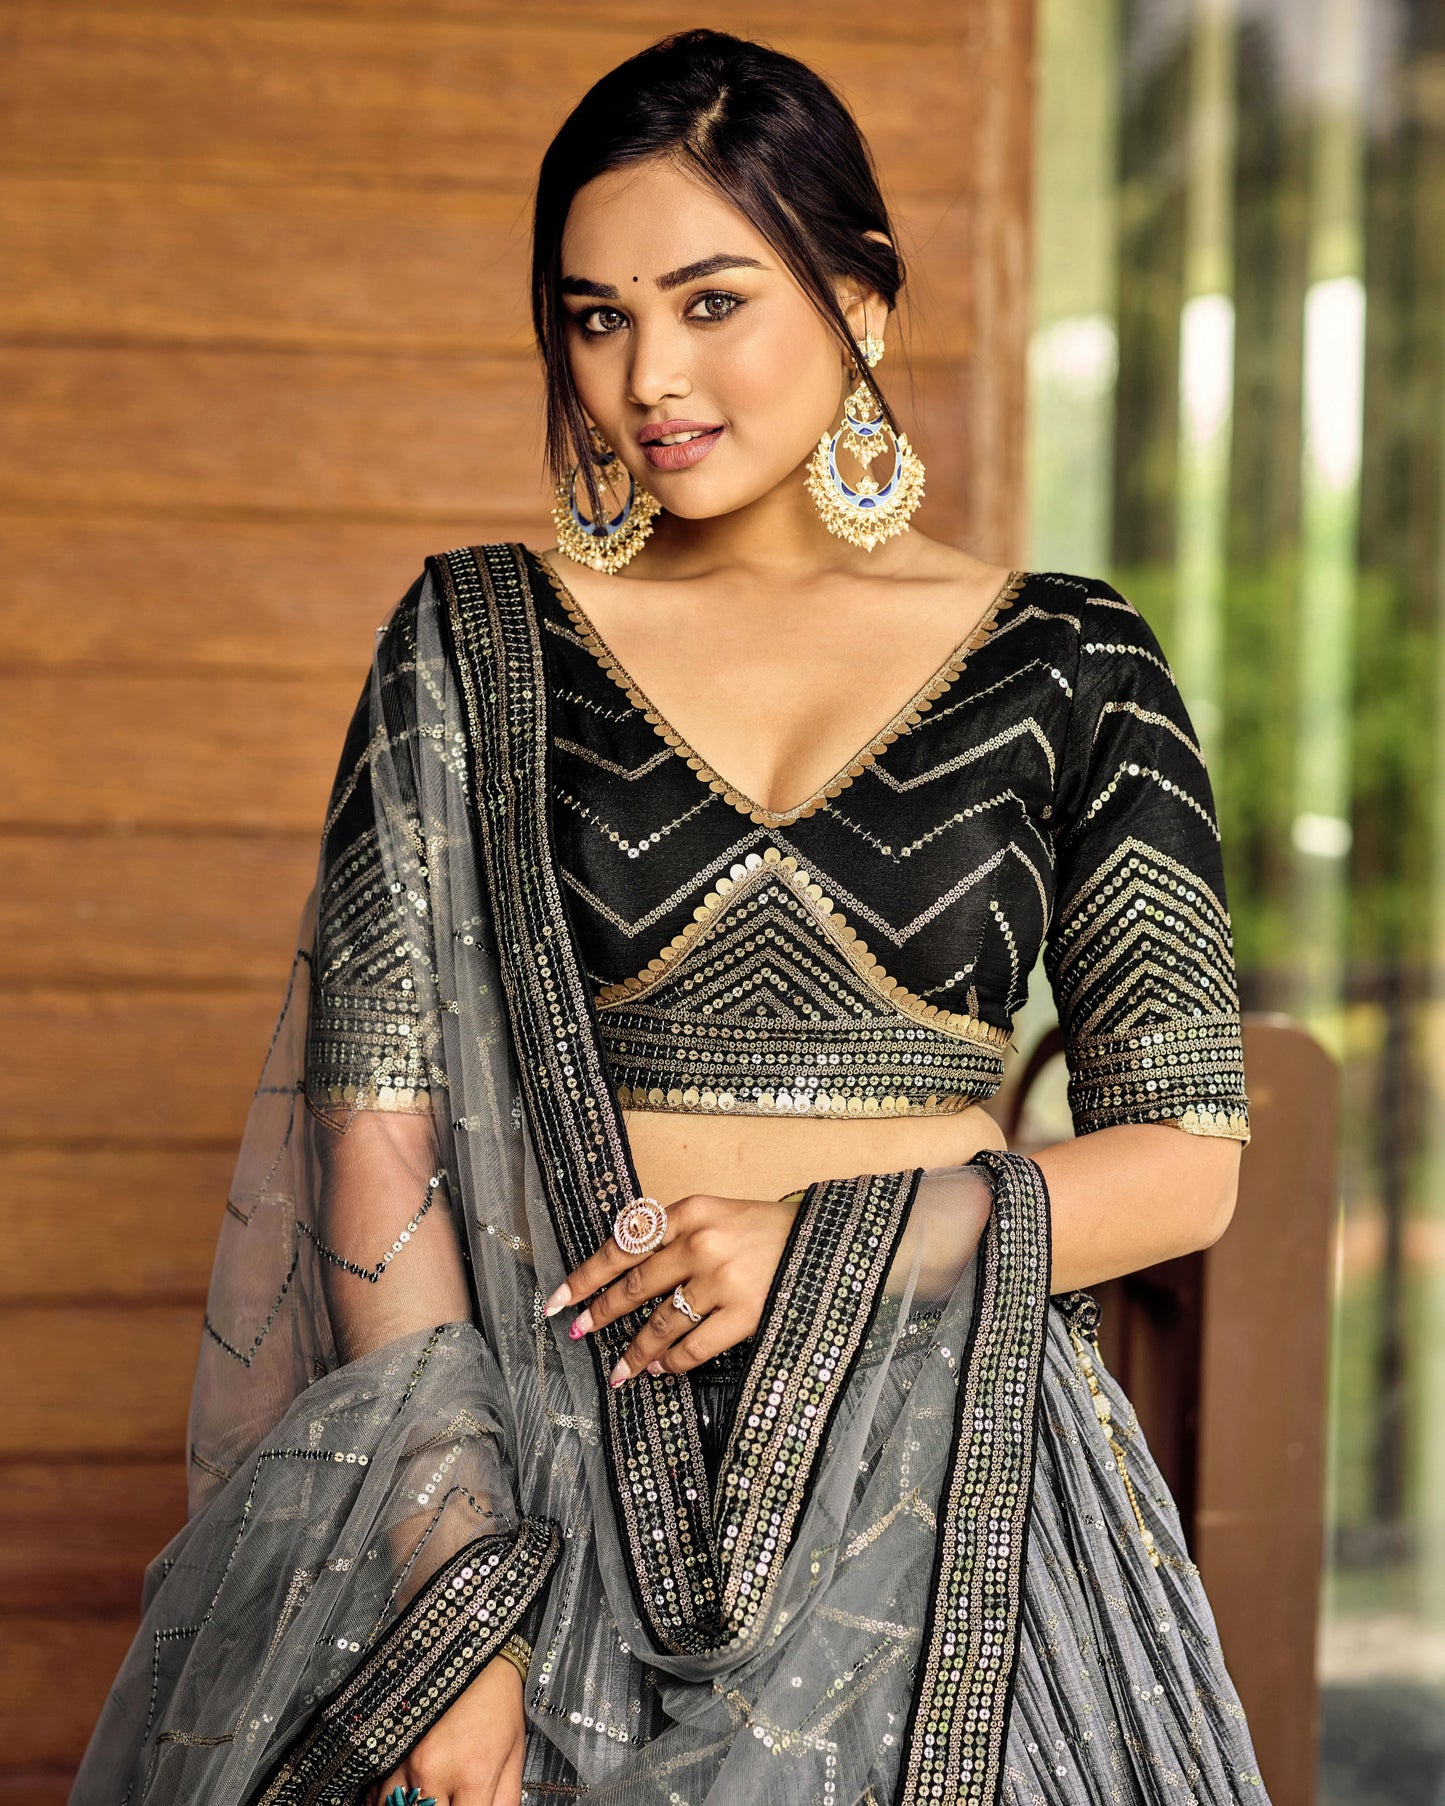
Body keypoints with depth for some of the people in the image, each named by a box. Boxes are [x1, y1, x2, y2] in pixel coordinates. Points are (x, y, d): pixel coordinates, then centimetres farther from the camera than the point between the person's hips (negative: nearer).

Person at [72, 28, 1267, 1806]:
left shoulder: (1064, 665, 2)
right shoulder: (476, 647, 2)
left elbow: (1186, 1157, 2)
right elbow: (378, 1112, -5)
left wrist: (842, 1241, -14)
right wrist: (448, 1592, -14)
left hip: (941, 1475, 0)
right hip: (548, 1446, 0)